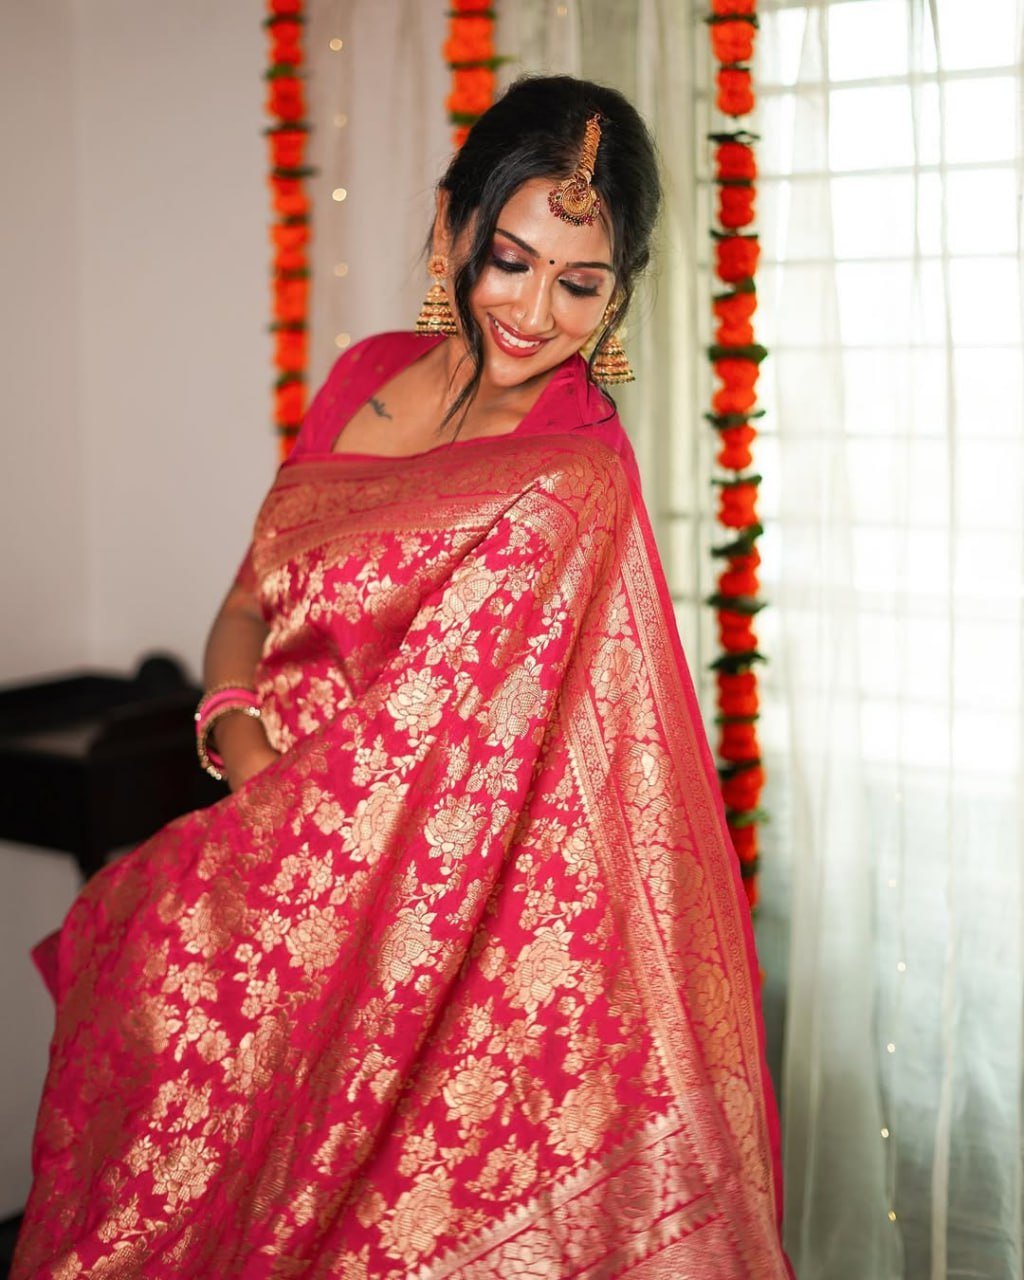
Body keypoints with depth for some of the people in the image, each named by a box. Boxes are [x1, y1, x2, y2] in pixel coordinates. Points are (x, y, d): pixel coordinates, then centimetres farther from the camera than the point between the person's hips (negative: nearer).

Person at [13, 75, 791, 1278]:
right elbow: (249, 603, 8)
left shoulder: (574, 481, -18)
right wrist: (244, 739, -13)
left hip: (413, 906, -6)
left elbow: (403, 747, -19)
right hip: (294, 853, 6)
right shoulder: (373, 373, 5)